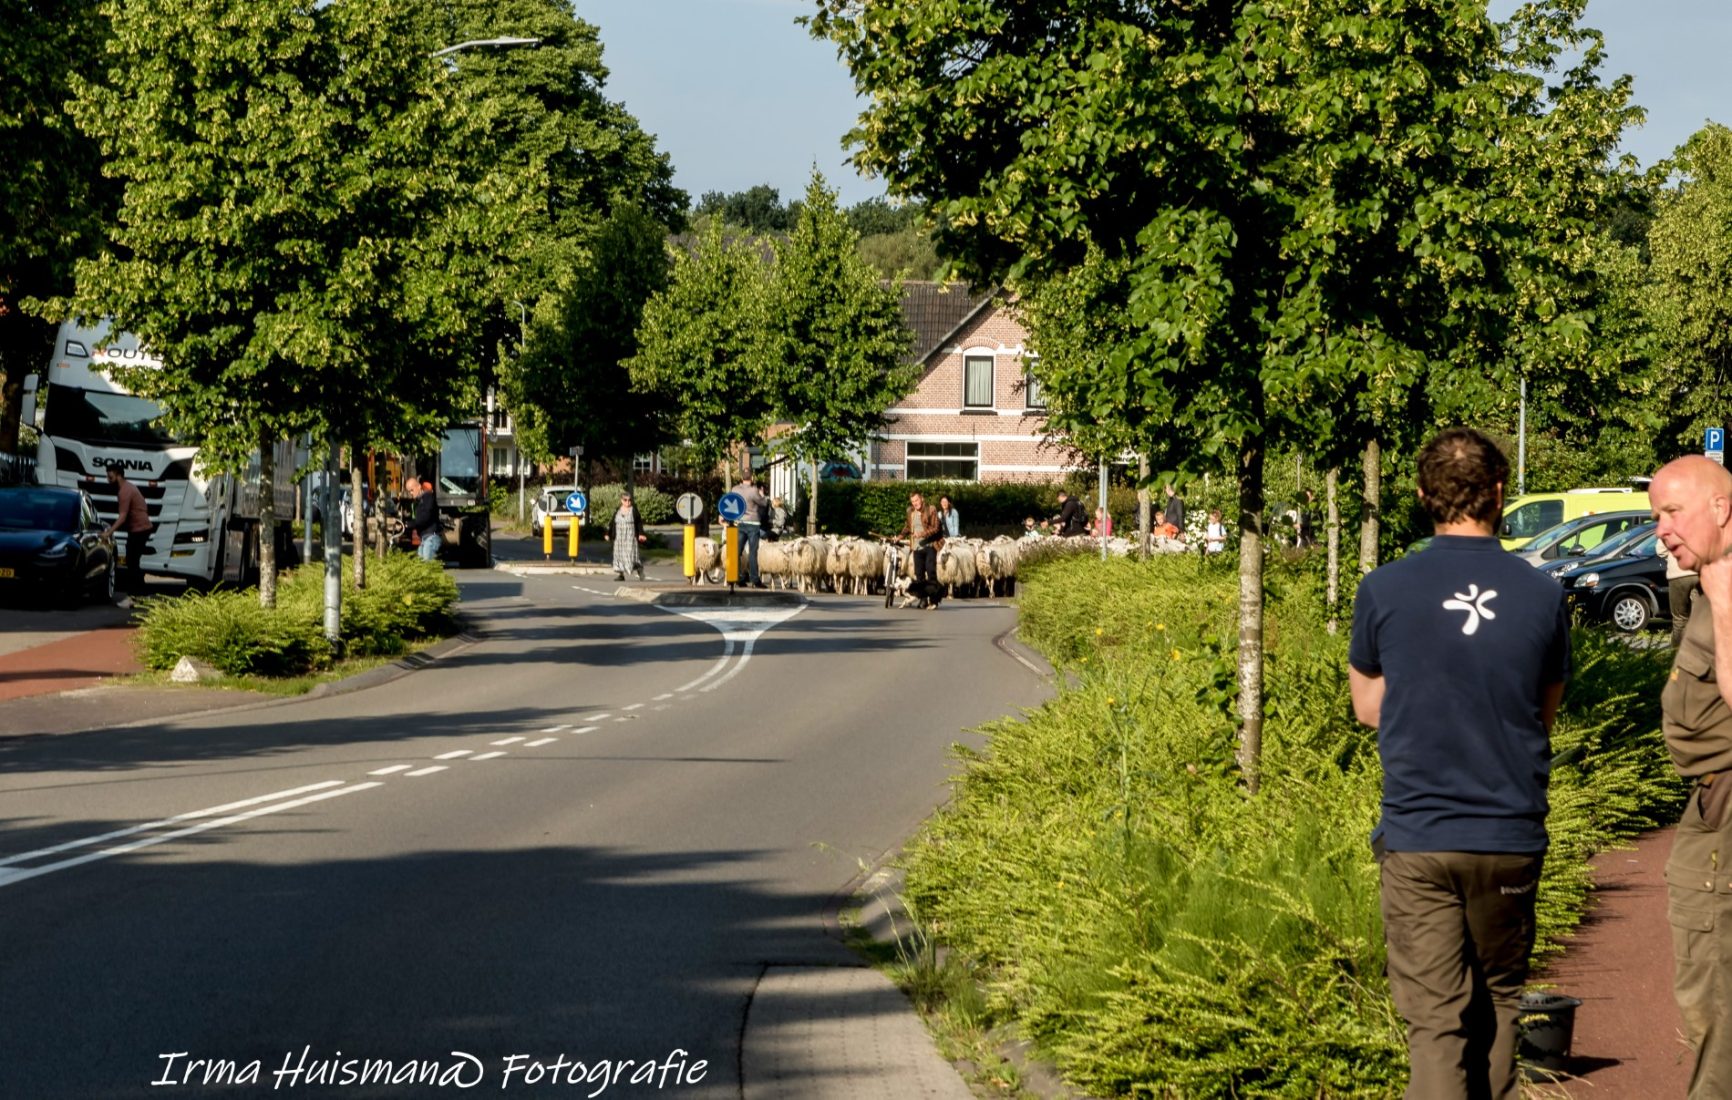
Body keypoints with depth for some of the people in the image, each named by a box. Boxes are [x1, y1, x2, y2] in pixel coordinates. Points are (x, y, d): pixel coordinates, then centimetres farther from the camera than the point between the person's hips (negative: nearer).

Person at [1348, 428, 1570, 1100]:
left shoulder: (1383, 592, -4)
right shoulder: (1543, 596, -1)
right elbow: (1545, 714, 11)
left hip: (1418, 836, -1)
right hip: (1511, 835, 2)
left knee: (1434, 1020, -2)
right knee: (1497, 1001, 17)